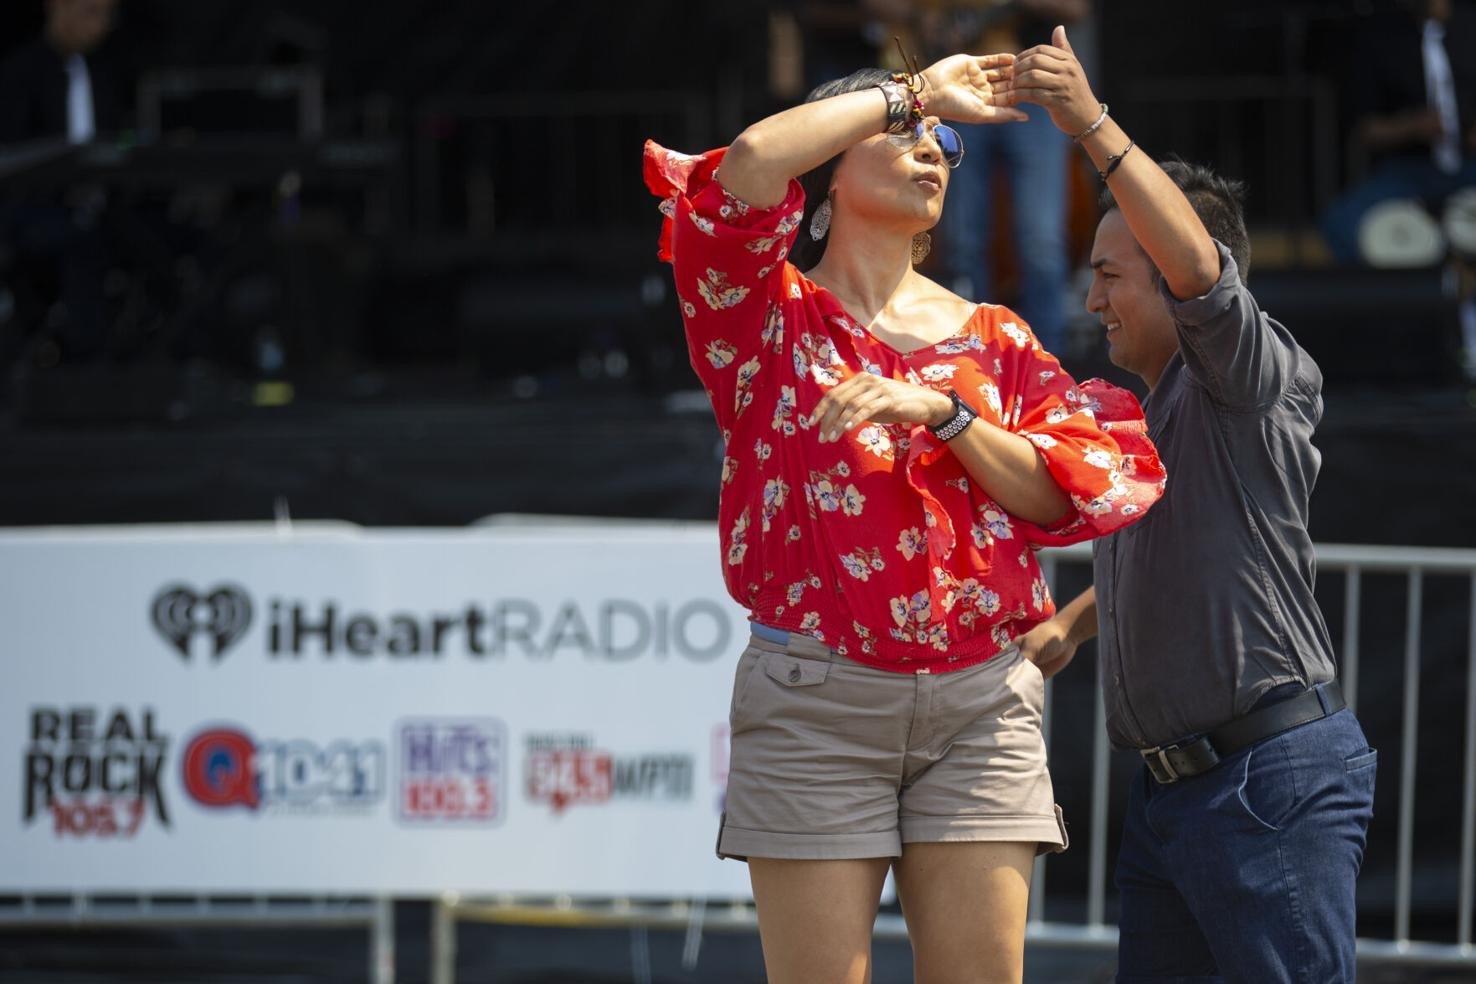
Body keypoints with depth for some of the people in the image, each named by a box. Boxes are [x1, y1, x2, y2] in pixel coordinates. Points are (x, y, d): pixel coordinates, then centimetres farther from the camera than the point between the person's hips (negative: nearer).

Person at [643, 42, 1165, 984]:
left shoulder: (993, 339, 16)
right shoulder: (772, 315, 5)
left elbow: (1061, 494, 4)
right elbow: (746, 170, -15)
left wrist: (941, 411, -11)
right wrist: (915, 89, -5)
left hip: (982, 704, 3)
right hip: (814, 696, -3)